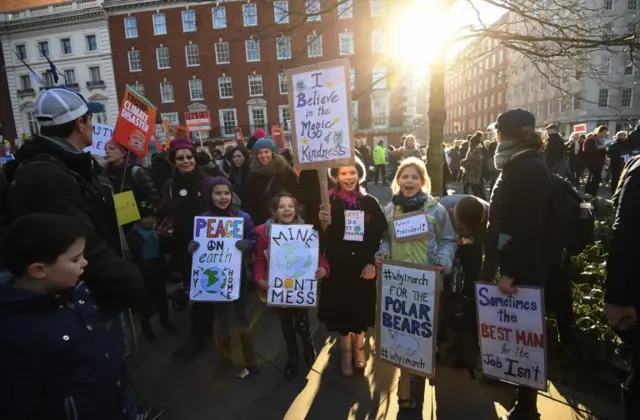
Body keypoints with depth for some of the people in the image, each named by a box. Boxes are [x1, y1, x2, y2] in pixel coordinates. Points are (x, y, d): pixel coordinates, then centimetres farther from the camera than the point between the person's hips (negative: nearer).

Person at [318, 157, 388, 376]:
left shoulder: (370, 202, -4)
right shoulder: (329, 202, -7)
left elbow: (382, 236, -1)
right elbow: (321, 238, -10)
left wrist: (372, 263, -8)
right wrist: (324, 223, -30)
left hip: (363, 266, 1)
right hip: (337, 267, -1)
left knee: (360, 310, 17)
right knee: (341, 310, 12)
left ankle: (358, 348, 43)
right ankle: (346, 353, 35)